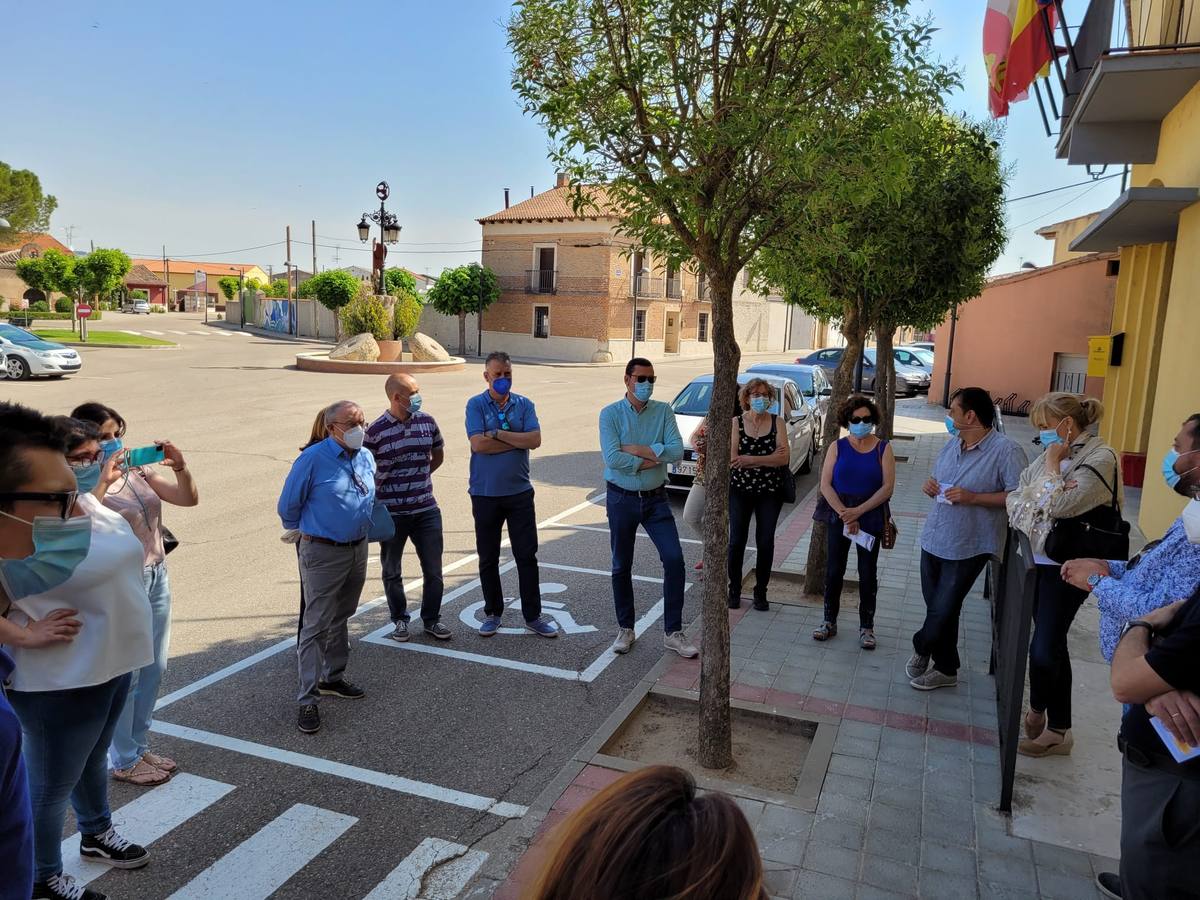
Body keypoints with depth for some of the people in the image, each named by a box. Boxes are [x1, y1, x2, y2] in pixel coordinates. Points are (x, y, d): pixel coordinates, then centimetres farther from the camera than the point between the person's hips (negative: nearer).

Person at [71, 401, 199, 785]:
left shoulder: (138, 471, 3)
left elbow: (189, 498, 5)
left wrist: (180, 466, -12)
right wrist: (103, 481, -33)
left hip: (157, 578, 6)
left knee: (153, 669, 16)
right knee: (124, 675, 5)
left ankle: (140, 746, 33)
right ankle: (123, 761, 23)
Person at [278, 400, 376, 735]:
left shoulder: (366, 457, 4)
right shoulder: (313, 459, -16)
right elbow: (288, 506, -6)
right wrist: (305, 531, 8)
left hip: (358, 549, 7)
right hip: (323, 553, -6)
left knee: (341, 619, 20)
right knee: (316, 626, -4)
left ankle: (333, 678, 35)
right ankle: (308, 701, 2)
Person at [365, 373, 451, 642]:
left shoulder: (427, 422, 0)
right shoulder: (376, 431, -12)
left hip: (426, 510, 3)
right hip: (390, 514, -3)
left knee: (433, 570, 8)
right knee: (392, 572, 13)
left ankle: (432, 619, 25)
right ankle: (400, 620, 31)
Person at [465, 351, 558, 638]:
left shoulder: (524, 404, 3)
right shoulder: (476, 405, -4)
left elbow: (535, 440, -11)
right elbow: (478, 444, -17)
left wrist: (498, 434, -16)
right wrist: (518, 440, -12)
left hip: (519, 492, 1)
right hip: (485, 493, -1)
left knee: (527, 556, 5)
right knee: (488, 558, 10)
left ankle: (533, 616, 16)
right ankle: (492, 613, 26)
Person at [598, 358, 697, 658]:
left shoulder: (663, 411, -1)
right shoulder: (610, 414, -8)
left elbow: (677, 451, -14)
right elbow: (612, 458, -21)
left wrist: (637, 449, -19)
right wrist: (655, 458, -15)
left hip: (656, 498, 2)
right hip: (621, 499, -1)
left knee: (674, 559, -7)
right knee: (622, 567, 10)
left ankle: (673, 632, 4)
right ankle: (625, 629, 27)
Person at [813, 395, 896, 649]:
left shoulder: (883, 448, -1)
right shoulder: (838, 447, 1)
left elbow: (887, 487, -8)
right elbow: (825, 485, -4)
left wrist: (858, 511, -15)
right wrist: (844, 514, -14)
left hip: (871, 516, 0)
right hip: (838, 515, 1)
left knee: (868, 573, 5)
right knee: (833, 570, 5)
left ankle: (866, 626, 17)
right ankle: (830, 621, 19)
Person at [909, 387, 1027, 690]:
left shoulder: (1006, 450, -16)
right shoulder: (952, 444, 7)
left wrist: (973, 497, -25)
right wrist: (931, 487, -3)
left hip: (968, 547, -7)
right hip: (934, 539, 7)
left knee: (942, 611, 1)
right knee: (938, 609, 13)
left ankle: (921, 649, 30)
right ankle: (945, 669, 29)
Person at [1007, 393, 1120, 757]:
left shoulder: (1099, 458, -13)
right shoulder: (1057, 452, 8)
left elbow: (1059, 505, -22)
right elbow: (1018, 496, 7)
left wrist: (1052, 466, -12)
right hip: (1040, 559, 7)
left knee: (1044, 649, -8)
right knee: (1052, 645, 15)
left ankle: (1037, 713, 17)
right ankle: (1058, 730, 28)